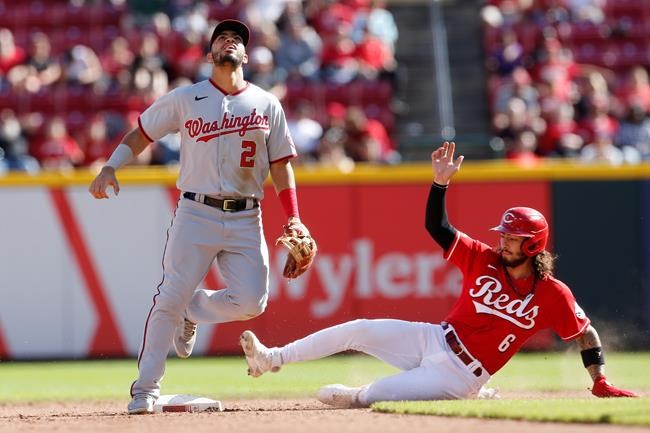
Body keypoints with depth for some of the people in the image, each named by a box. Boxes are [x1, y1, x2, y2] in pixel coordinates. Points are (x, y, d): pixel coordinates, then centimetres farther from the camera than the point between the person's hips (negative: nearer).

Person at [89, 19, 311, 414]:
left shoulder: (267, 105, 10)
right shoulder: (184, 99, 5)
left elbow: (281, 165, 11)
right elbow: (140, 135, 9)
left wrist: (294, 218, 1)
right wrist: (110, 168, -8)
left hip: (246, 219, 2)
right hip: (197, 214, -2)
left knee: (251, 302, -11)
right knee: (171, 296, -9)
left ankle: (194, 310, 20)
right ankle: (147, 387, 1)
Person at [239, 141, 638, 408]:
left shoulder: (553, 295, -11)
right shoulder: (484, 260, 1)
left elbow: (587, 333, -4)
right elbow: (437, 227, -2)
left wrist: (600, 383, -10)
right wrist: (441, 182, -15)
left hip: (460, 375, -5)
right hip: (433, 340, 5)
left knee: (376, 394, -20)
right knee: (358, 330, -10)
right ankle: (273, 359, -3)